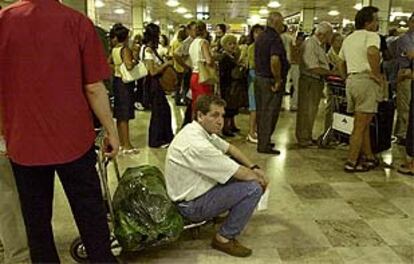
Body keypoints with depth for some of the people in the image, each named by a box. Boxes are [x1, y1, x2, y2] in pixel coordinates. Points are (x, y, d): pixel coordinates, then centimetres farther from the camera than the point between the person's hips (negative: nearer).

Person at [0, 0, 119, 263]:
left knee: (36, 219, 16)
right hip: (74, 138, -1)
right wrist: (111, 131, 2)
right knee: (90, 213, 13)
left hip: (23, 141, 2)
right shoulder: (78, 22, -9)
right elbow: (94, 88, -10)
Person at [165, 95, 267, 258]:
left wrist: (254, 167, 2)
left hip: (195, 188, 10)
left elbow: (229, 148, 13)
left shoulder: (201, 129, -2)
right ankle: (224, 238, -4)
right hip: (192, 205, -10)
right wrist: (260, 179, -5)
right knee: (253, 188, -17)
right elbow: (242, 174, -24)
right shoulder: (197, 144, -31)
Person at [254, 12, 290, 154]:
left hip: (259, 77, 9)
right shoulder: (275, 38, -16)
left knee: (261, 111, 15)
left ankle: (261, 141, 25)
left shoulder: (260, 37, 13)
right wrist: (278, 80, -20)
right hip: (271, 80, -9)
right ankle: (264, 145, 2)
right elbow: (274, 60, -30)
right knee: (270, 113, -2)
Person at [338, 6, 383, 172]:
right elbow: (372, 52, -27)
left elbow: (341, 64, 25)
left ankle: (369, 157, 24)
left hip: (351, 81, 8)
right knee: (360, 126, -3)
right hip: (366, 80, -8)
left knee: (362, 123, 17)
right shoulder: (371, 35, -6)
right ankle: (351, 163, 0)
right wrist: (377, 75, -17)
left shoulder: (348, 39, 20)